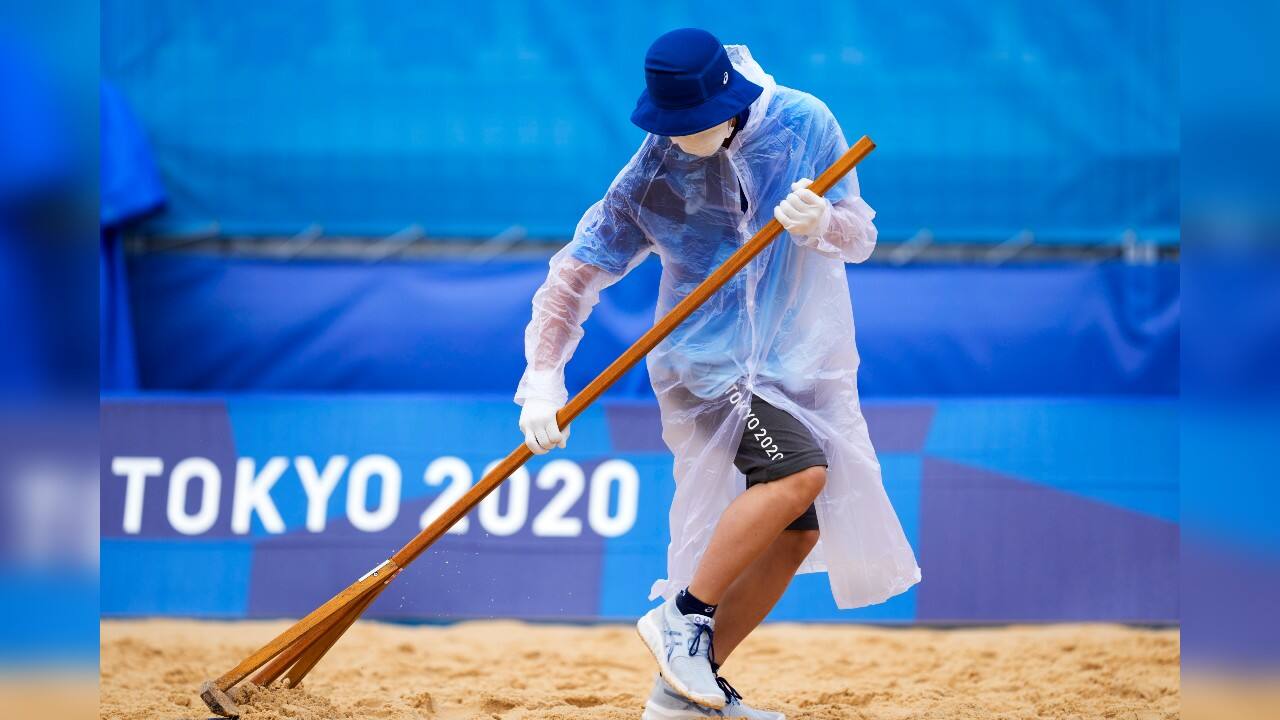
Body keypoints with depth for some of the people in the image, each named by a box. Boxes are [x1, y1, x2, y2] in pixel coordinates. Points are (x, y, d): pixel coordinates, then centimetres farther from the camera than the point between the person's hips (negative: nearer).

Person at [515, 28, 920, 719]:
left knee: (796, 533, 3)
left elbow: (859, 235, -4)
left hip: (801, 364, 5)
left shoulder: (803, 124, -8)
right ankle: (683, 616, -20)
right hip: (708, 359, -5)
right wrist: (542, 382, -16)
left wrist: (822, 225, -28)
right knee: (801, 471, -28)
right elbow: (576, 273, -7)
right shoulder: (649, 177, -12)